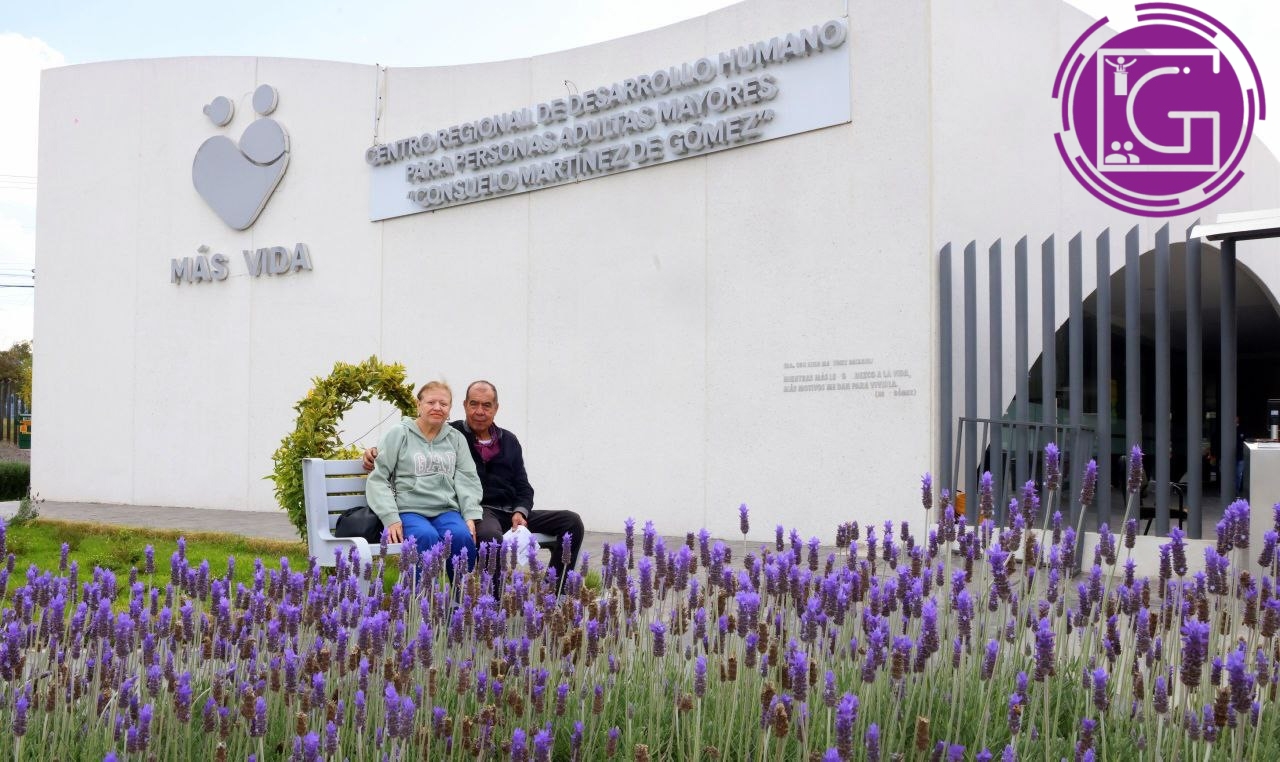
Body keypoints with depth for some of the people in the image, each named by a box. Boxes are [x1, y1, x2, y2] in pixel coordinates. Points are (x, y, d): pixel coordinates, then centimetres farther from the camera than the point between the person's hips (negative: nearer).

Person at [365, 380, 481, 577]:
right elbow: (377, 479, 2)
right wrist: (391, 518, -11)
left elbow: (467, 480, 12)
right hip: (409, 511, -3)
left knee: (463, 536, -30)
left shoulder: (456, 438, 17)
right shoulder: (399, 434, 6)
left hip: (446, 510, 3)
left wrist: (471, 516, -5)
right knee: (428, 537, -35)